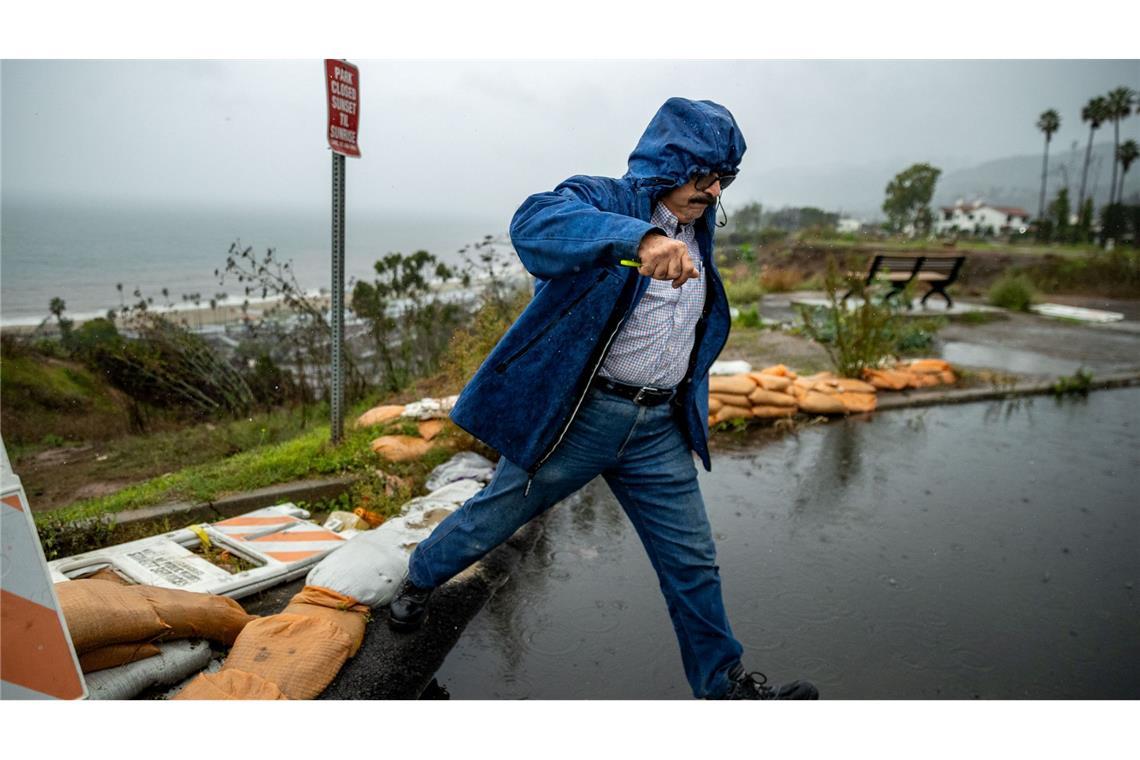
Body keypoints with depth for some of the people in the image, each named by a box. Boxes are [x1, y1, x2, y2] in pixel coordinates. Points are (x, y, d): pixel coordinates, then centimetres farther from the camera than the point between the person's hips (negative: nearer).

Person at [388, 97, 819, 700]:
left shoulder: (697, 232, 14)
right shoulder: (606, 199, -10)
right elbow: (535, 222, -35)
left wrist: (691, 415, 25)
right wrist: (639, 237, -50)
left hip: (658, 429, 6)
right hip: (577, 415, -6)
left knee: (693, 561, 10)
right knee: (493, 519, 12)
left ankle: (724, 682, 29)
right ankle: (420, 578, 42)